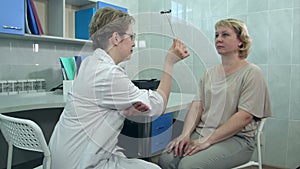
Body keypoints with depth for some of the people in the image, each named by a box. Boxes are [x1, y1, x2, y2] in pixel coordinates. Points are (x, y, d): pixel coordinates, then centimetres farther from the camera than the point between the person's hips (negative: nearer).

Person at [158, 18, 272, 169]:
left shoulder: (251, 72, -4)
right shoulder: (210, 73, 15)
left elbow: (244, 117, -13)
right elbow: (197, 106, 6)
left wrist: (208, 141, -17)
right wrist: (185, 134, -10)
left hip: (236, 138, -4)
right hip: (201, 132, 5)